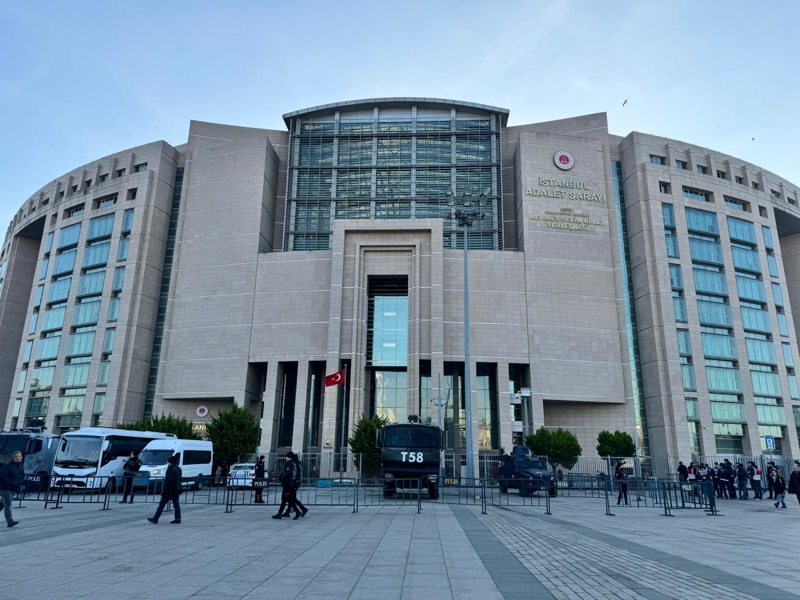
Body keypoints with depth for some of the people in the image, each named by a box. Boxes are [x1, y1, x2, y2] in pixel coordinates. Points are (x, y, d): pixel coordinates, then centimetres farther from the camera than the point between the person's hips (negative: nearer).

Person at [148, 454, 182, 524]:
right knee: (176, 504, 8)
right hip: (177, 490, 8)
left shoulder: (170, 469, -17)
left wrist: (163, 489, -14)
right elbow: (180, 479, 13)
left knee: (162, 504, 3)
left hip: (170, 490, -8)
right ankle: (177, 518, 5)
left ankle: (155, 518, 11)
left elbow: (168, 480, -20)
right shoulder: (178, 469, 9)